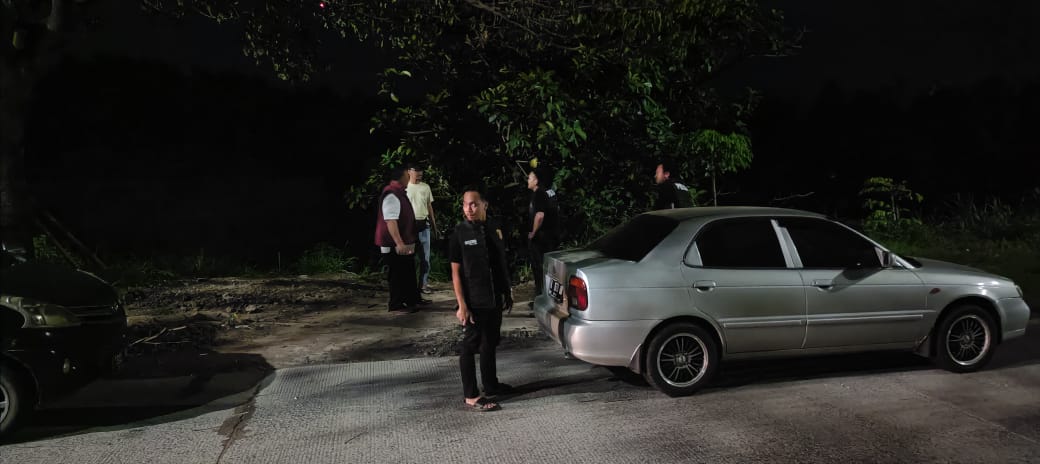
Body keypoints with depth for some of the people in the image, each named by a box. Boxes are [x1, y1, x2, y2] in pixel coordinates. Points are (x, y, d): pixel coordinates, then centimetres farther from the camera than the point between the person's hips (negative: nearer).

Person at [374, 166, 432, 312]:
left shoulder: (399, 192, 11)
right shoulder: (391, 195, -22)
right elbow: (390, 221, -28)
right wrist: (399, 243, -30)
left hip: (405, 242, 10)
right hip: (395, 245, -10)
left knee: (409, 272, 18)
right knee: (398, 273, 0)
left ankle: (413, 299, 29)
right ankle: (396, 304, 11)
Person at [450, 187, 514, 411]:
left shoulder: (491, 229, 6)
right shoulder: (460, 233, -10)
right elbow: (456, 272, -10)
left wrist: (507, 292, 14)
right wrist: (462, 305, -15)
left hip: (494, 300, 6)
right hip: (474, 303, -6)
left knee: (490, 343, 18)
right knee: (470, 346, 3)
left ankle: (491, 385, 33)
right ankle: (471, 396, 11)